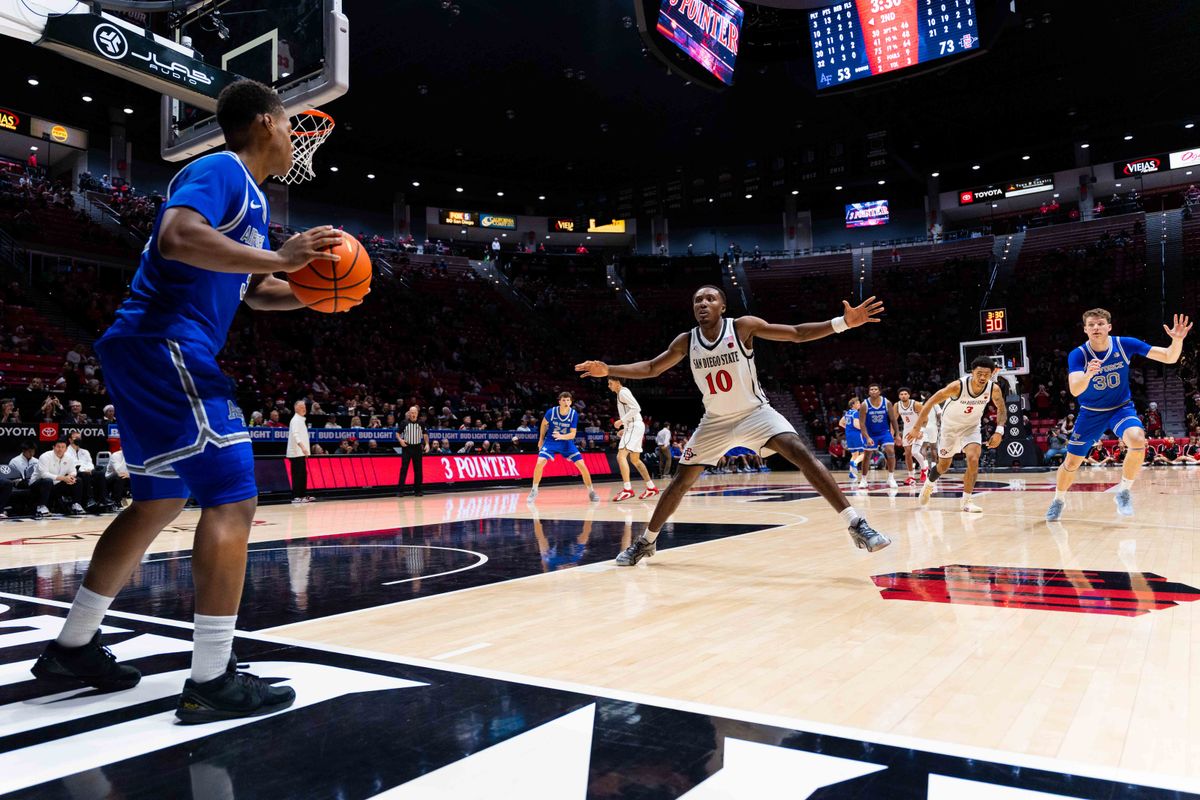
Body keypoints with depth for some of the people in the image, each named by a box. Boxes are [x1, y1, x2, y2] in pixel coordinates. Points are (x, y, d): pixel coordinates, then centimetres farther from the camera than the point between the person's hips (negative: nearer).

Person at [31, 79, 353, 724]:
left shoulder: (249, 194, 23)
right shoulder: (219, 171, -7)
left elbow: (253, 291, 30)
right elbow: (177, 237, -27)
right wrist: (278, 257, -23)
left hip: (144, 354, 11)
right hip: (168, 347, -11)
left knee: (159, 503, 17)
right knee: (231, 499, -13)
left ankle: (72, 648, 28)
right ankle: (211, 681, -10)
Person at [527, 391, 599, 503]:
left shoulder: (574, 414, -17)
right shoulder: (551, 411, -18)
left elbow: (572, 434, -19)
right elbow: (544, 424, 4)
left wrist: (562, 436, -38)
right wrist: (541, 439, 10)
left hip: (567, 442, 1)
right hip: (551, 441, -1)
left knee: (582, 465, -10)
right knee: (540, 463, -21)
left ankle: (591, 491, 8)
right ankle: (534, 491, -1)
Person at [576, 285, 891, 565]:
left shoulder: (743, 326, -14)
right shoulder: (686, 341, -6)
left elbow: (797, 333, -14)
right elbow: (651, 368, 4)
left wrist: (843, 322, -26)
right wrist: (608, 370, -8)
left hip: (755, 412, -3)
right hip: (715, 421, 3)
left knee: (800, 453, -25)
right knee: (682, 480, 3)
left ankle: (856, 524, -21)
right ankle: (645, 542, 19)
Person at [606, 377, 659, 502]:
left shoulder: (623, 392, -10)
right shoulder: (622, 393, 20)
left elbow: (636, 408, -21)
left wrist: (621, 420, -18)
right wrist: (625, 428, 21)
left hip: (634, 426, -11)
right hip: (632, 427, 11)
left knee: (621, 456, -19)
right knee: (635, 459, 17)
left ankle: (627, 489, -25)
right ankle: (651, 487, 23)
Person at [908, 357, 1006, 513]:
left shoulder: (994, 389, -22)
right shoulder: (958, 386, -32)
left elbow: (1001, 408, -1)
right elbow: (930, 402, -23)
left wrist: (999, 431, -14)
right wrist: (917, 428, -22)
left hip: (971, 427, 2)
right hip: (950, 427, -2)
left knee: (973, 460, -21)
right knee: (944, 465, 12)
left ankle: (967, 501, -7)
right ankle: (930, 483, 45)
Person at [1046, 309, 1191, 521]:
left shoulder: (1125, 344, -16)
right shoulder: (1078, 355, -20)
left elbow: (1169, 357, -14)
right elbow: (1075, 390, -34)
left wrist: (1177, 340, -35)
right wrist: (1088, 374, -54)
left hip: (1121, 408, 0)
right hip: (1091, 413, 0)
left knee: (1138, 441, -32)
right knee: (1071, 463, 3)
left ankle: (1124, 492, -11)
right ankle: (1059, 499, 32)